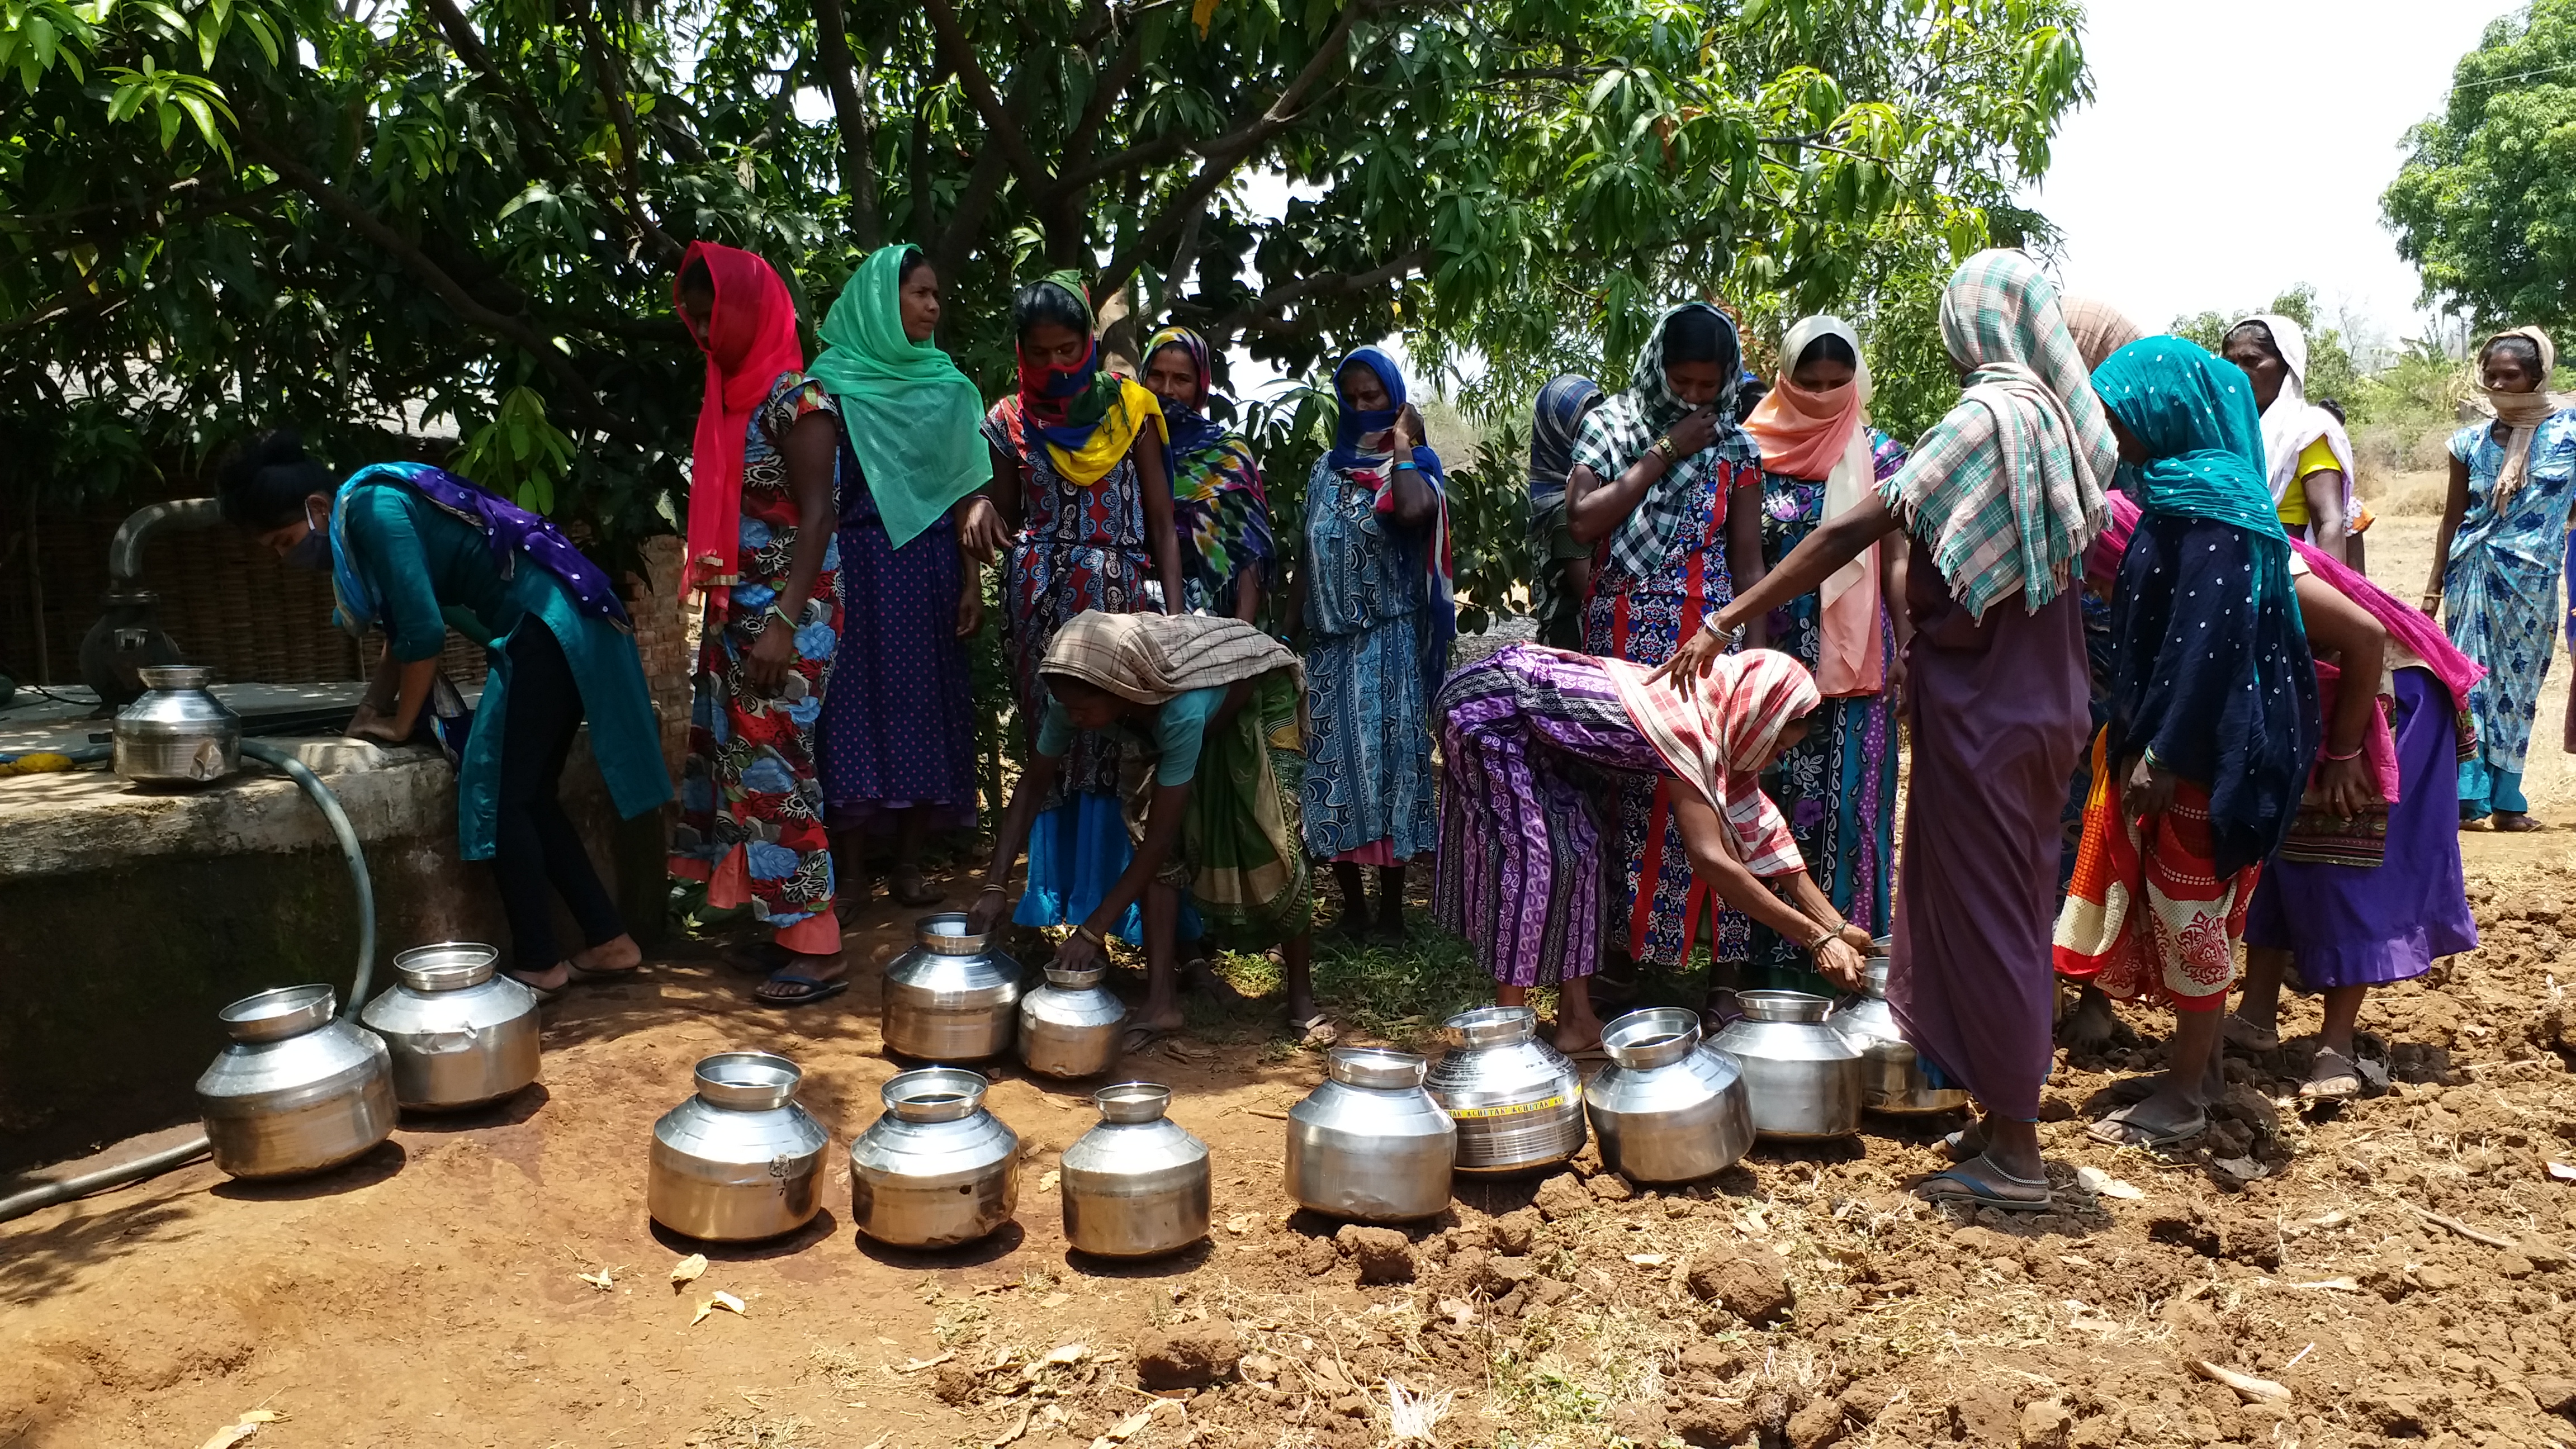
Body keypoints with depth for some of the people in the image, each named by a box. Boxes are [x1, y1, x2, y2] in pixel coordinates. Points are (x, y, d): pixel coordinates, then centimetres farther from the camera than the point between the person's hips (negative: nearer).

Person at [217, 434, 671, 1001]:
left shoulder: (369, 507, -12)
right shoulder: (369, 512, 18)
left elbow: (425, 629, -16)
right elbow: (405, 626, 30)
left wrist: (401, 723, -4)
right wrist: (373, 707, 23)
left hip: (549, 628, -10)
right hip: (559, 628, 10)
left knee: (500, 798, -6)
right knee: (530, 797, 12)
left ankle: (538, 967, 1)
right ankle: (609, 943, 16)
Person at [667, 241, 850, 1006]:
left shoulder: (797, 397, -11)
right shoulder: (733, 396, 15)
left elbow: (817, 515, -17)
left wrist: (784, 622, -24)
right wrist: (721, 614, 15)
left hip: (787, 613, -9)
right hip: (735, 611, 9)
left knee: (774, 767, -8)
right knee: (741, 762, 10)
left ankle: (819, 949, -1)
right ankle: (786, 928, 18)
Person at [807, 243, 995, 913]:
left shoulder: (947, 385, 10)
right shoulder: (835, 380, 0)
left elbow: (962, 487, 8)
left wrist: (972, 577, 2)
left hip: (929, 565, 3)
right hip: (860, 564, -3)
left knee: (923, 701, 3)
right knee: (857, 702, -2)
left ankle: (909, 861, 12)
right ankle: (851, 870, 5)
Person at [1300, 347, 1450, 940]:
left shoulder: (1413, 466, 0)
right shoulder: (1327, 470, 15)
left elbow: (1413, 510, -25)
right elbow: (1309, 554, 16)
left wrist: (1401, 446, -10)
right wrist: (1301, 630, 11)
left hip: (1390, 644, -4)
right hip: (1331, 645, 4)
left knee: (1389, 759, -4)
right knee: (1335, 763, 2)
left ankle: (1392, 906, 4)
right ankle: (1352, 904, 10)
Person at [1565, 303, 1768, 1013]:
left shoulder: (1735, 448, 8)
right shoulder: (1610, 424, 7)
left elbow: (1748, 564, 7)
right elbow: (1582, 520, -8)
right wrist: (1663, 453, -7)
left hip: (1704, 641, 0)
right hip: (1620, 642, 1)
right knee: (1621, 794, 1)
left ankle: (1723, 974, 3)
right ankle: (1624, 948, 15)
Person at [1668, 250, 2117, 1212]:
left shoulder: (1985, 418, -17)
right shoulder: (2058, 418, 7)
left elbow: (1852, 531, -25)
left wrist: (1727, 621, -25)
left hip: (1980, 705, -8)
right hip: (2042, 700, 8)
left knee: (1981, 913, 0)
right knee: (2012, 910, 16)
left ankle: (2012, 1158, 8)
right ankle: (2007, 1120, 28)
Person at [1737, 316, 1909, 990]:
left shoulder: (1881, 456, 5)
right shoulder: (1755, 452, 5)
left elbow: (1897, 562, 4)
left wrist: (1908, 651, -4)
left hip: (1854, 662, 0)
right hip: (1774, 658, 1)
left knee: (1845, 801, 0)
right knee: (1774, 803, 2)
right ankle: (1775, 961, 10)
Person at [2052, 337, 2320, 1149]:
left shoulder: (2209, 503, -19)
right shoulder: (2182, 491, 11)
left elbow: (2208, 639, -25)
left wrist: (2161, 755, -24)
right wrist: (2137, 740, 17)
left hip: (2202, 752, -9)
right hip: (2172, 740, 9)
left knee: (2189, 915, 1)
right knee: (2181, 912, 17)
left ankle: (2184, 1098, 13)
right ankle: (2200, 1064, 31)